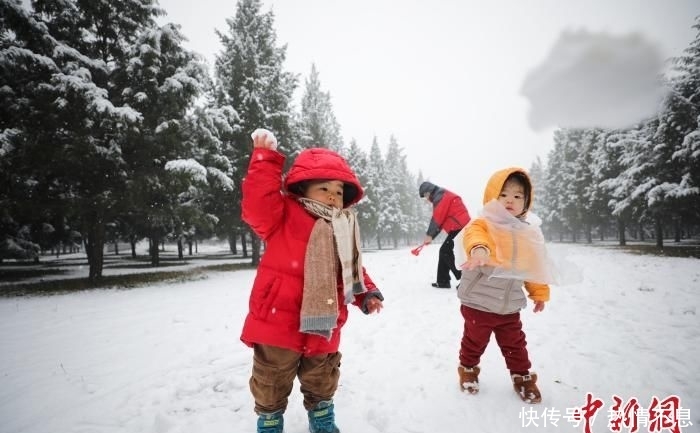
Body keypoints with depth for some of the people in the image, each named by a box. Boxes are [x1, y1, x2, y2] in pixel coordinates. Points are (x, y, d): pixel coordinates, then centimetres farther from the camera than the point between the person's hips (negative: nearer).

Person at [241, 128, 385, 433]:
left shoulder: (344, 233, 6)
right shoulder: (284, 216, -10)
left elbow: (351, 271, 14)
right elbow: (257, 204, -28)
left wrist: (367, 294, 0)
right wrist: (266, 158, -27)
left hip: (322, 331, 5)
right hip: (278, 324, -5)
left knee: (321, 387, 26)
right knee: (270, 390, 15)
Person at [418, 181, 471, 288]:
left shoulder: (441, 196, -9)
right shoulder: (442, 197, 23)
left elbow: (437, 218, -16)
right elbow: (441, 220, 20)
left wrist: (429, 235, -9)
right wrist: (430, 236, 12)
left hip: (459, 228, -10)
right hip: (460, 227, 10)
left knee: (446, 252, -9)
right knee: (444, 251, 13)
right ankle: (442, 281, 17)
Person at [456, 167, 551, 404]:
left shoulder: (527, 233, 5)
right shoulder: (484, 223, -16)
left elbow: (534, 265, 15)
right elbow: (474, 234, -41)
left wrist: (539, 293, 18)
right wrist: (479, 248, -64)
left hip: (509, 305, 4)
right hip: (478, 302, -4)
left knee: (515, 344, 17)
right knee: (474, 341, 14)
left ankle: (522, 377, 39)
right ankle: (468, 369, 39)